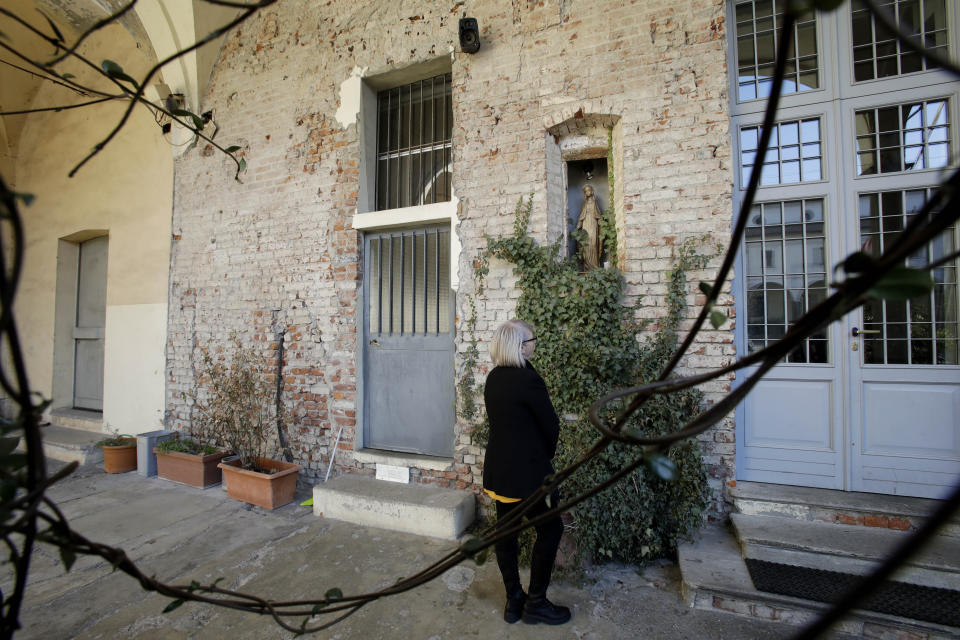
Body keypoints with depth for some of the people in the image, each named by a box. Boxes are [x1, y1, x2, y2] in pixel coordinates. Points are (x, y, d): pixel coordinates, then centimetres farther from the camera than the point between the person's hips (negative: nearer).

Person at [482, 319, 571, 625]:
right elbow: (551, 426, -13)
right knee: (550, 529, 12)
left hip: (498, 470, 8)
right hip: (526, 471, -7)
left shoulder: (493, 378, 1)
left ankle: (514, 600, 34)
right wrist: (547, 455, 7)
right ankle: (536, 602, 25)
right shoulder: (528, 379, -22)